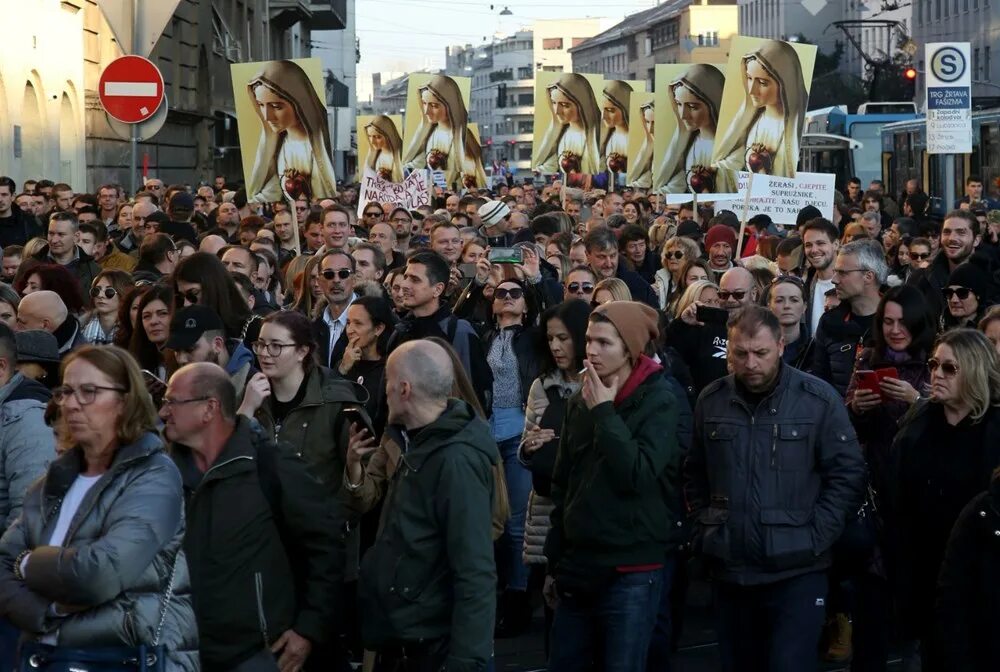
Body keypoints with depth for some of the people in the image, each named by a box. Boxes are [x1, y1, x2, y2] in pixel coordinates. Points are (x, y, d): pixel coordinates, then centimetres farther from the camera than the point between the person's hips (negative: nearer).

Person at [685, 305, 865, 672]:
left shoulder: (819, 400, -6)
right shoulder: (711, 401, 5)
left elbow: (847, 474, -5)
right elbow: (695, 474, 15)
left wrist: (814, 538, -11)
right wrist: (704, 530, 5)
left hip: (797, 571, -4)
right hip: (730, 570, 4)